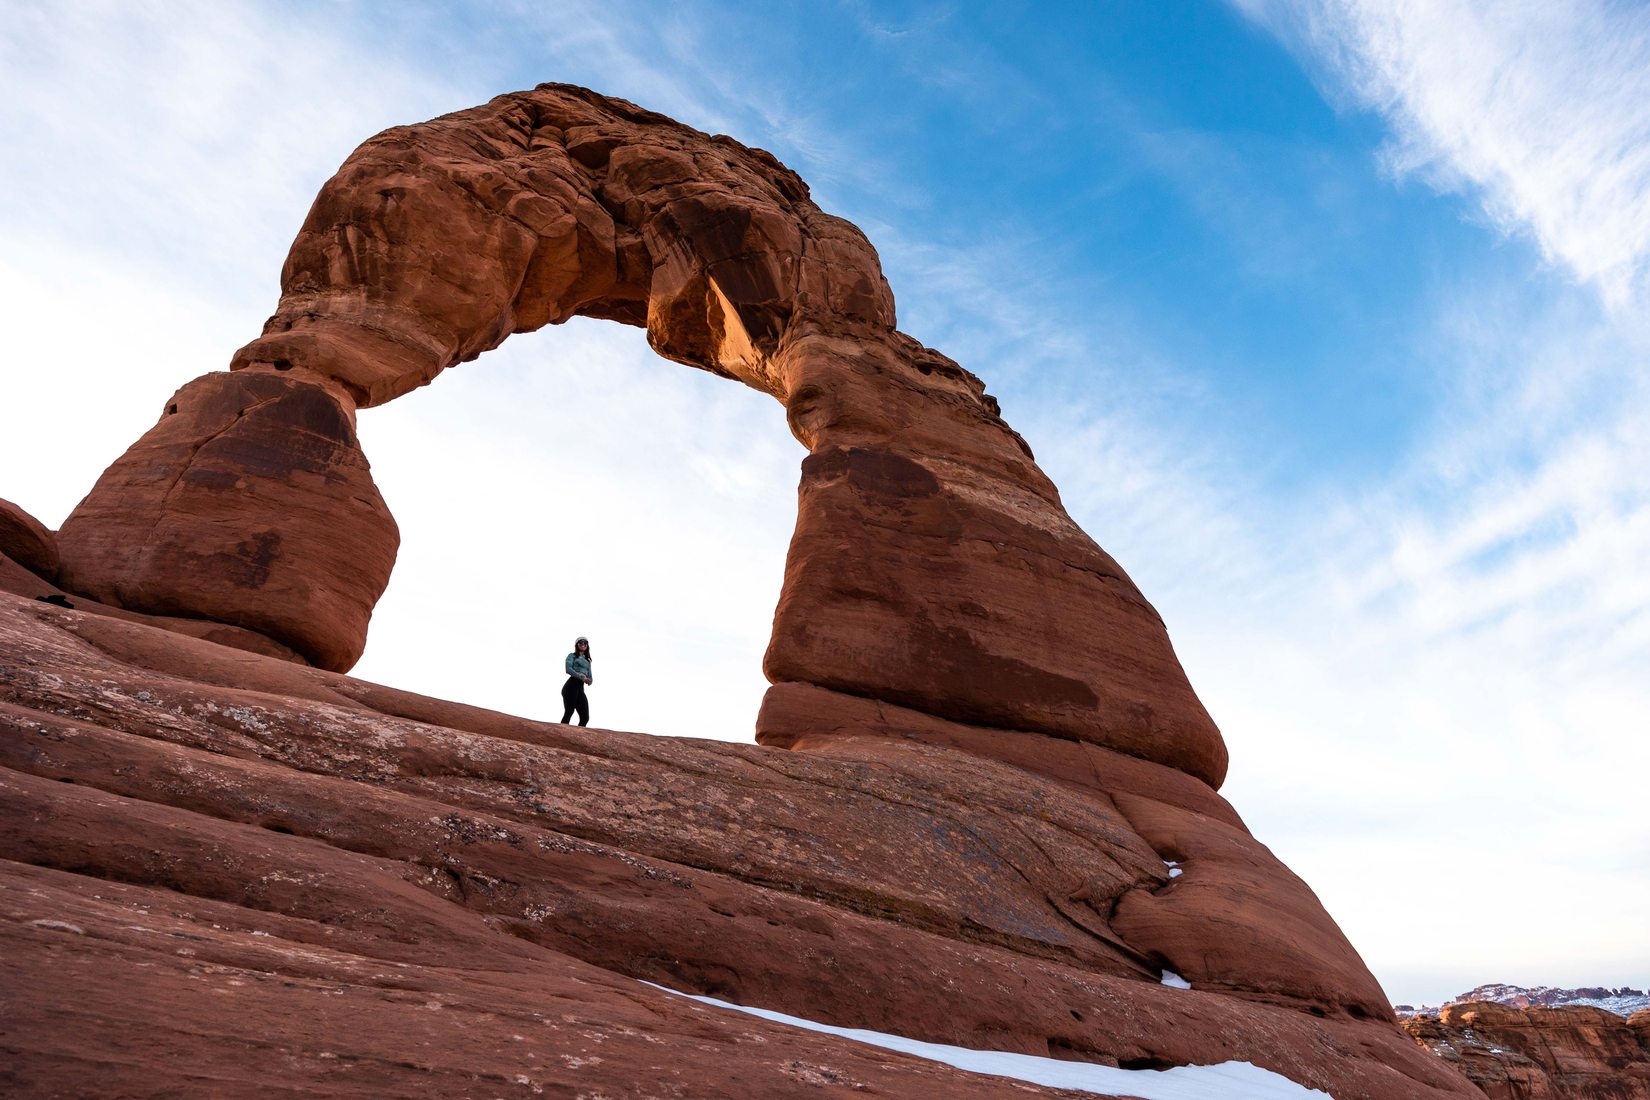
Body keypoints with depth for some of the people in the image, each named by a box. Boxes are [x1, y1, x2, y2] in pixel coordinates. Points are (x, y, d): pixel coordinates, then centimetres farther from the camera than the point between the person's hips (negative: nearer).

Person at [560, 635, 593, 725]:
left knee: (585, 717, -4)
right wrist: (581, 677, -19)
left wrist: (589, 680, -4)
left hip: (581, 688, 6)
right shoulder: (572, 656, 8)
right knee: (568, 713, -14)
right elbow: (568, 669, -9)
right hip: (571, 685, -6)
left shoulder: (587, 661, 26)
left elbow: (590, 677, 20)